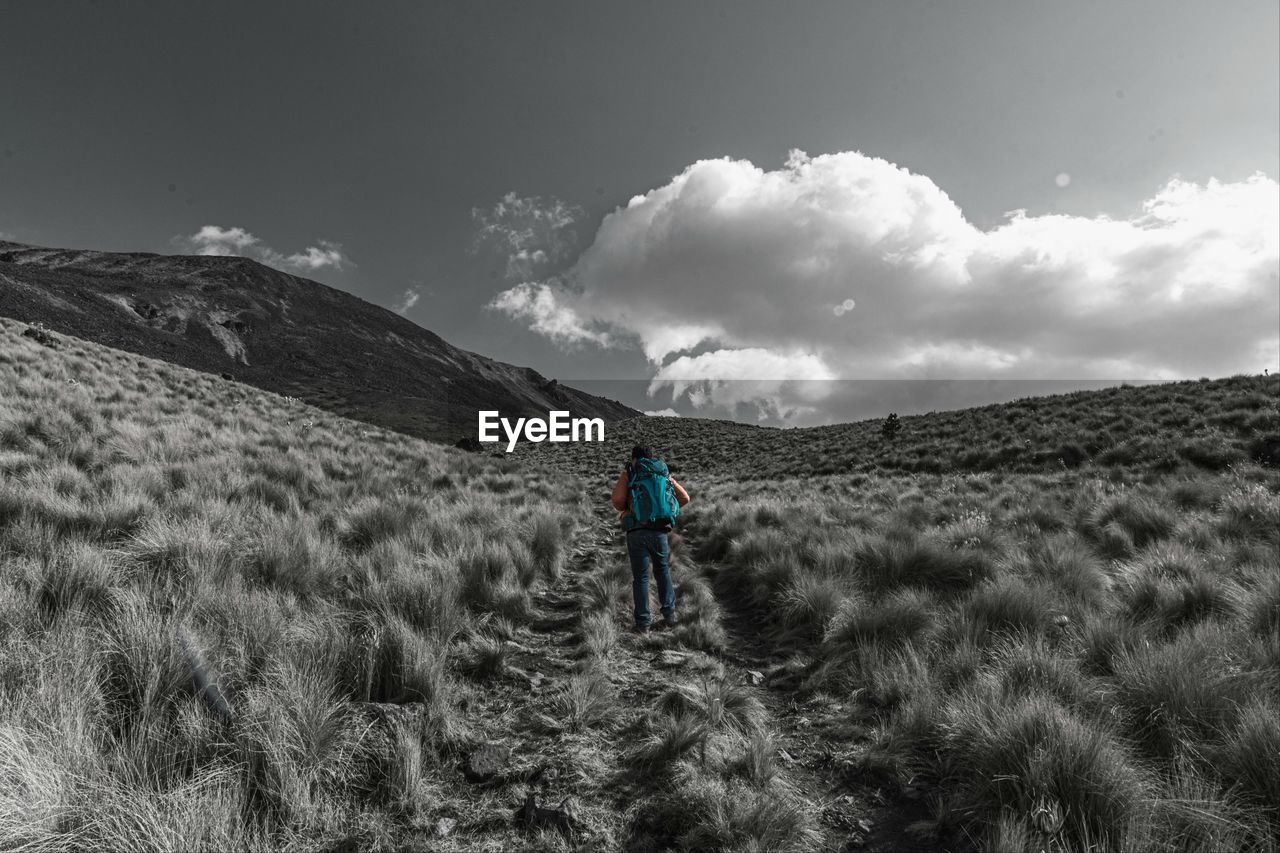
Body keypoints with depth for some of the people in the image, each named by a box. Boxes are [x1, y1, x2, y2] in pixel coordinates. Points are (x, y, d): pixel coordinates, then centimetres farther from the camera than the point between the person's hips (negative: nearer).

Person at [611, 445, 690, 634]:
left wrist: (625, 510, 12)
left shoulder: (628, 473, 6)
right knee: (663, 571, 22)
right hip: (660, 531, 2)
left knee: (641, 577, 5)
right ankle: (669, 612, 15)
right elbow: (685, 498, 13)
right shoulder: (664, 474, 16)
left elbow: (616, 499, -8)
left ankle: (643, 624, 5)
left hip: (637, 531, -2)